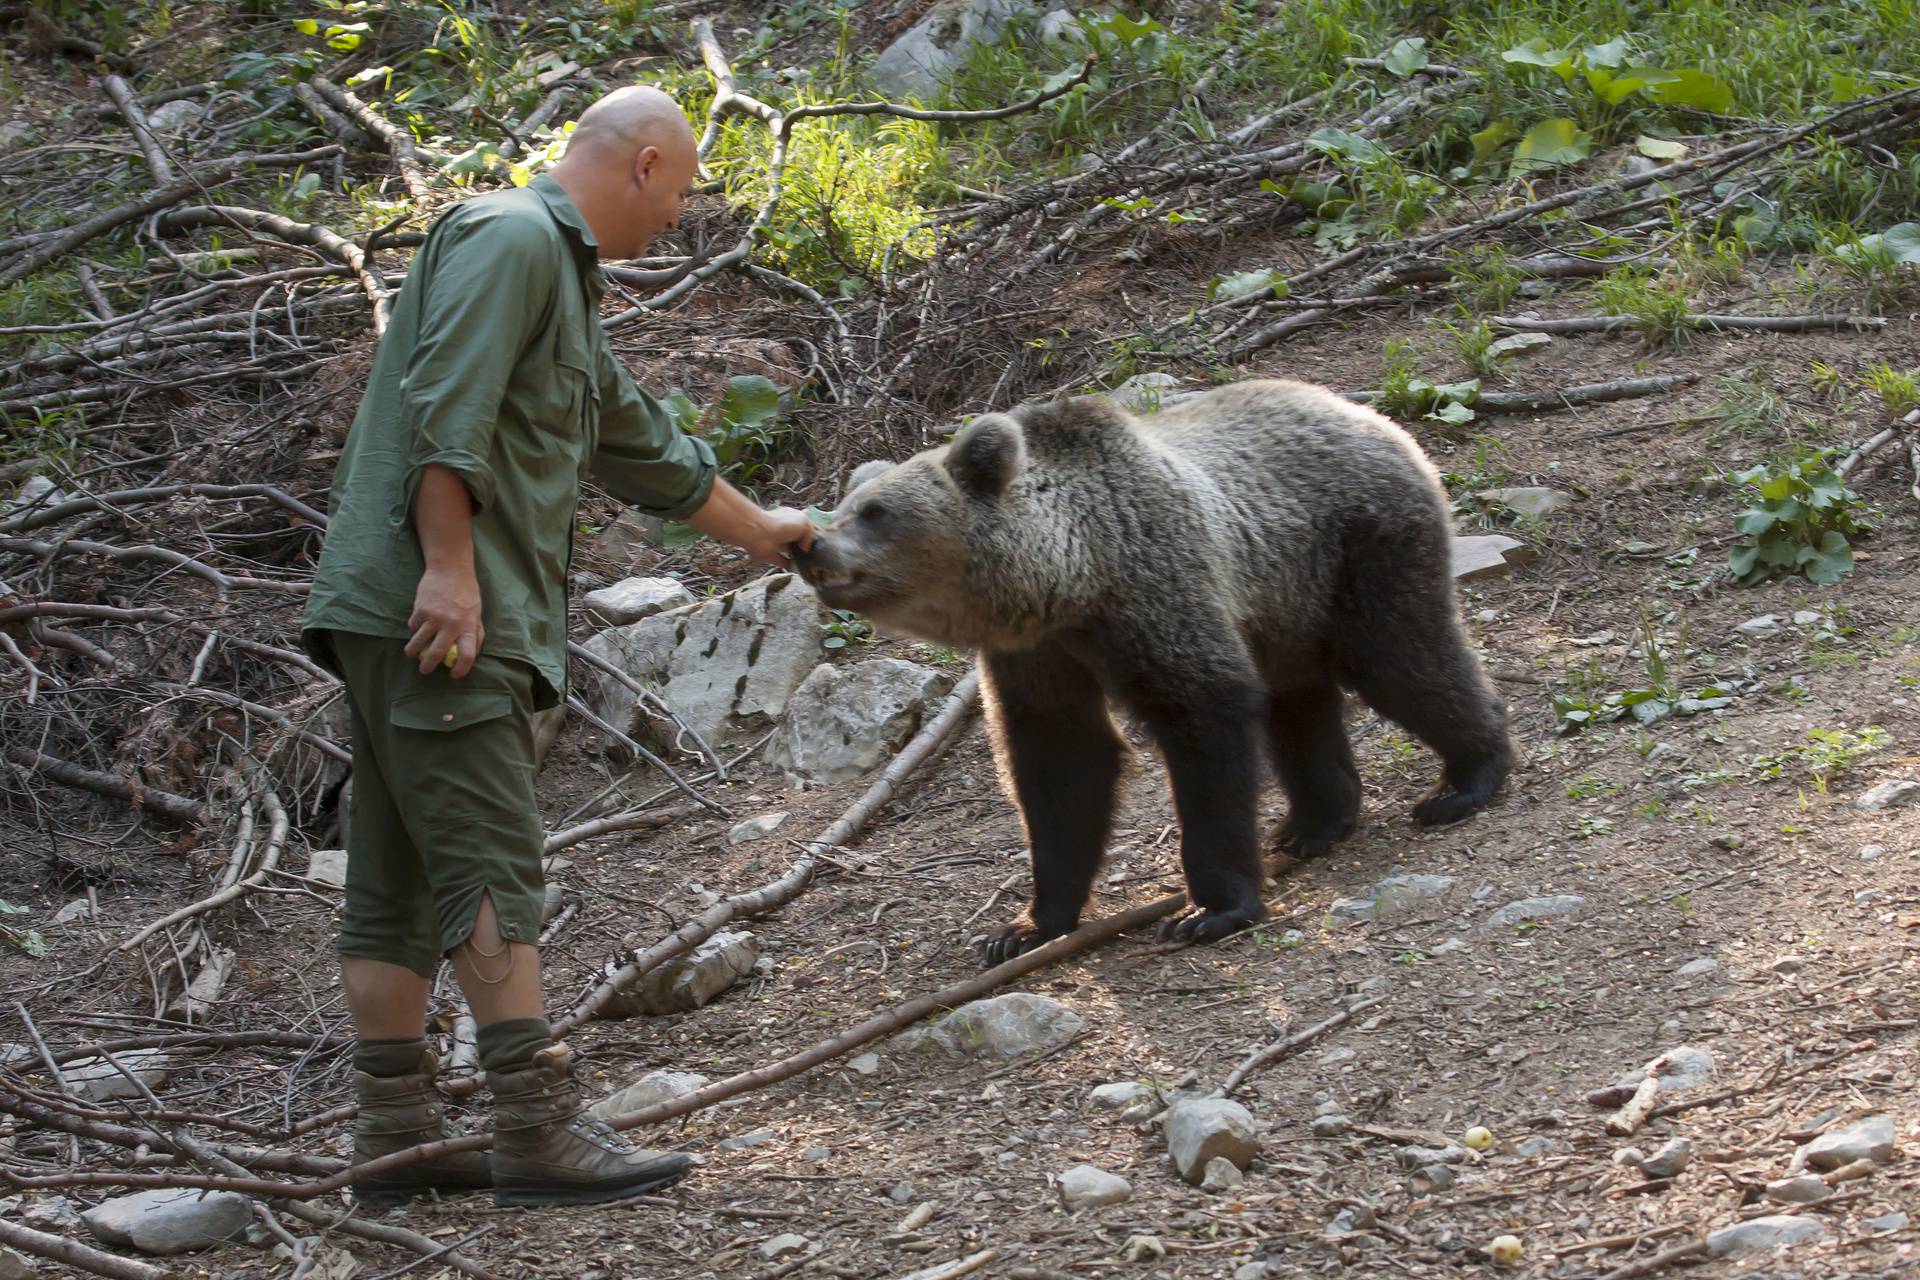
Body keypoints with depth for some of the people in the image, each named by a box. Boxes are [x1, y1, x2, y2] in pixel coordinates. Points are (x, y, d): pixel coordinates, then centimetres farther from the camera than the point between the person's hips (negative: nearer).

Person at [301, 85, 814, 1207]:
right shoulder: (510, 236, -6)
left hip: (464, 613, 11)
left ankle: (397, 1137, 11)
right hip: (432, 605, -11)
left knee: (398, 882, 8)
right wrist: (448, 567, -24)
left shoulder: (564, 274, 26)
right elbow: (446, 409, -19)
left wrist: (755, 528, 46)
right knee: (491, 869, -13)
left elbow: (641, 444, 37)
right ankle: (540, 1131, -15)